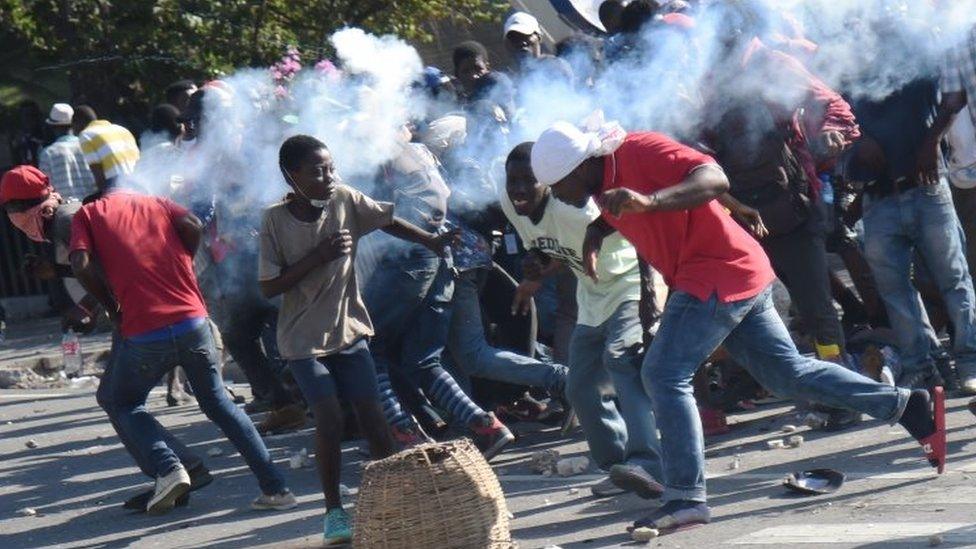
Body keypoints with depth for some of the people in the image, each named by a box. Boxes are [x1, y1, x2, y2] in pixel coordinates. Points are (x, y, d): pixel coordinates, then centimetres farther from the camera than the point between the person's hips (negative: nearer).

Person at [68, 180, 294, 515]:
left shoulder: (87, 215, 13)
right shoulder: (155, 203, 21)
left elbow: (81, 265, -6)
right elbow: (192, 226, 1)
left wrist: (112, 308, 6)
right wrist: (182, 270, 14)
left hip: (143, 333, -3)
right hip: (192, 321, 3)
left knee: (124, 403, 21)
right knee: (217, 402, 21)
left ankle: (168, 468, -3)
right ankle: (274, 487, 13)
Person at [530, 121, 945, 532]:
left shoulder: (641, 152, -21)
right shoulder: (604, 183, 8)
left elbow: (714, 179, -33)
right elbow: (612, 215, 30)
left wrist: (648, 201, -47)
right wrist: (596, 233, 6)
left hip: (719, 275, -11)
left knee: (664, 375, -15)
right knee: (789, 374, 16)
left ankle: (686, 498, -16)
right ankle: (908, 404, 20)